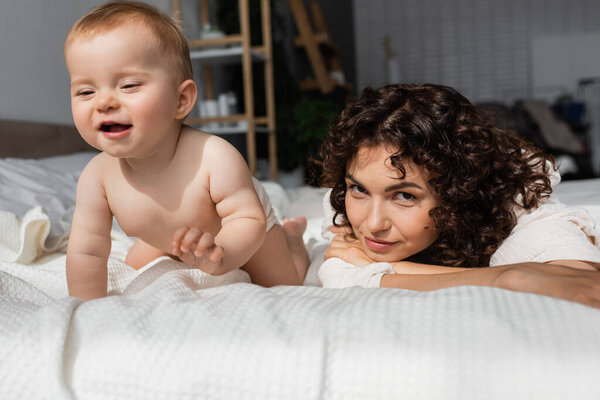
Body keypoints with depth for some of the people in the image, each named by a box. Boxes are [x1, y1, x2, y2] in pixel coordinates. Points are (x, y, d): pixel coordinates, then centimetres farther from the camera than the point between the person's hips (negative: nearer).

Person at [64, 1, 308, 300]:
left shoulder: (214, 158, -45)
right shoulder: (97, 176, -32)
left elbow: (249, 218, -39)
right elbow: (87, 252, -22)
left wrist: (220, 256, -61)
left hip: (239, 238, -3)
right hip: (164, 241, 4)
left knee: (284, 285, 10)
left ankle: (289, 234, 40)